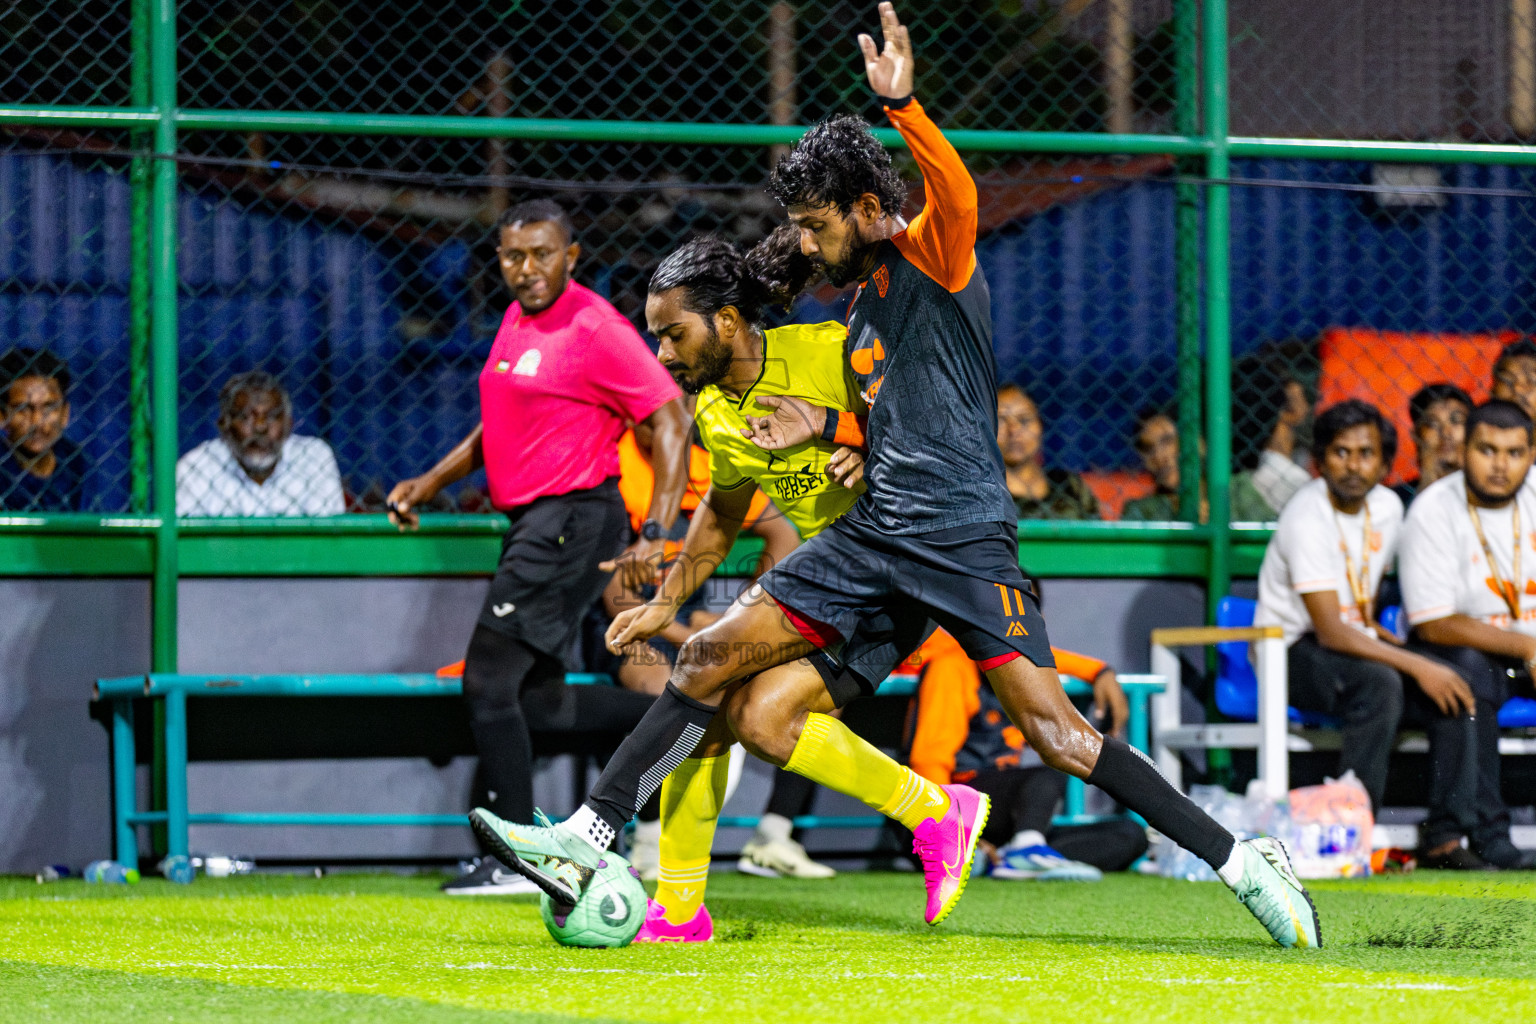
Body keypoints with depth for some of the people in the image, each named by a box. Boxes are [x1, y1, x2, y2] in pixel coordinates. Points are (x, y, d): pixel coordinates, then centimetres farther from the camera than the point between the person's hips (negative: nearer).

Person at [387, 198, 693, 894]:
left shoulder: (595, 329, -13)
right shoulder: (517, 319, 14)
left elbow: (672, 423, -16)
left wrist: (654, 536, -24)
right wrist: (430, 483, 17)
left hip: (572, 521, -9)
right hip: (531, 522, 9)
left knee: (488, 682, -10)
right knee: (538, 693, 12)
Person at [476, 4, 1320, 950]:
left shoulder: (930, 255, -3)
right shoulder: (864, 310, 22)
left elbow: (956, 192, -26)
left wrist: (902, 107, -42)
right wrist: (826, 426, 15)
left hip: (963, 537, -8)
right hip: (874, 535, 8)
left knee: (1056, 732, -14)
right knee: (714, 661, -2)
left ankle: (1240, 863, -8)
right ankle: (586, 842, 0)